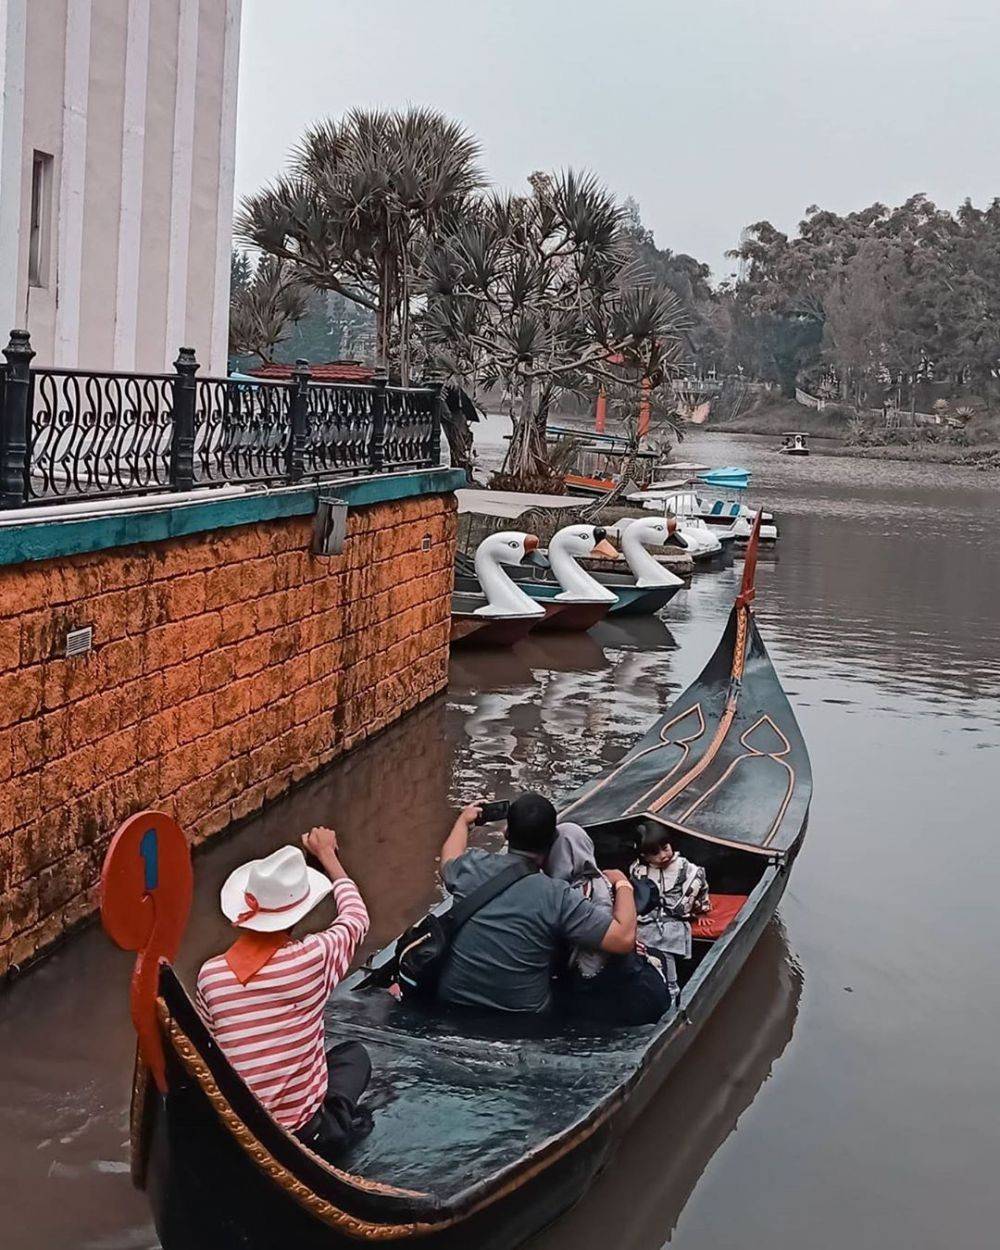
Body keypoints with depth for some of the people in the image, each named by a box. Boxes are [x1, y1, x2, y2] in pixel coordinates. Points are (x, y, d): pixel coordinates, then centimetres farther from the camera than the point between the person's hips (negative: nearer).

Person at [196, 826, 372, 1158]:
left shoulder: (210, 974, -7)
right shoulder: (313, 957, -14)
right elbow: (356, 916, 9)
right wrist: (327, 853, 22)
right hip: (301, 1128, -2)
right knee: (354, 1054, 25)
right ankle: (334, 1125, 8)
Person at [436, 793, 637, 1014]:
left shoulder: (472, 866, -8)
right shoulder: (558, 898, -21)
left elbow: (449, 858, 18)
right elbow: (624, 938, -19)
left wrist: (464, 820, 37)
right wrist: (622, 883, -2)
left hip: (451, 1003, 4)